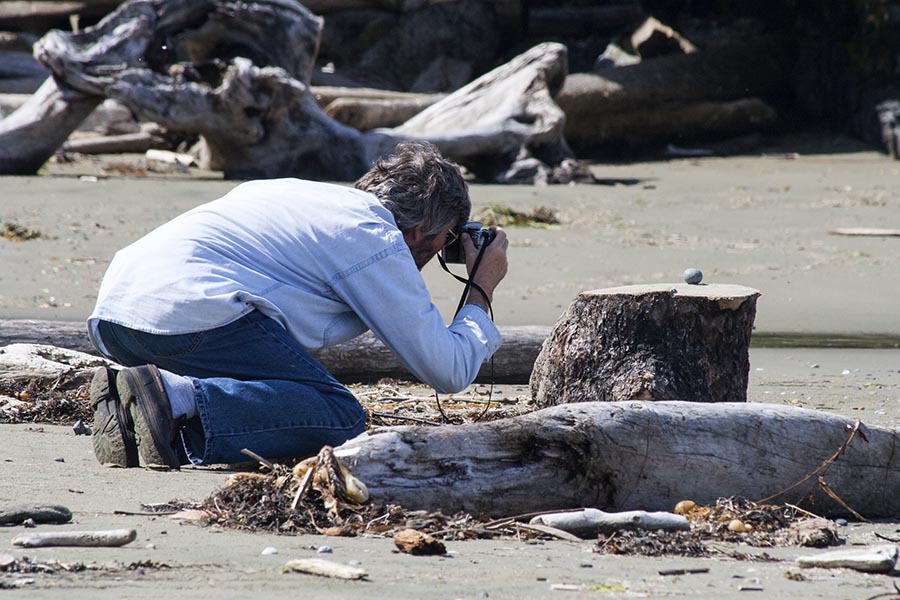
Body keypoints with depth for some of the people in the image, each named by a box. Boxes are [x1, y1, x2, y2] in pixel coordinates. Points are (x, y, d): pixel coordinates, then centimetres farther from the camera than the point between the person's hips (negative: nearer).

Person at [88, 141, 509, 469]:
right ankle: (177, 400, -26)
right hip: (189, 312, -9)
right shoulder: (378, 241, 5)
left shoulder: (314, 196, 30)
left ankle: (129, 413, -1)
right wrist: (480, 295, 24)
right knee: (341, 420, -8)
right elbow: (449, 372, 6)